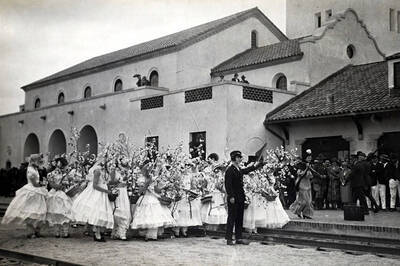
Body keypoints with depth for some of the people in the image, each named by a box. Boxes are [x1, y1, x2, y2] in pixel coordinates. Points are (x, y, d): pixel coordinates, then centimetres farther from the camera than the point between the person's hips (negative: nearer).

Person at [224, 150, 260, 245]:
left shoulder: (239, 169, 13)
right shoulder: (230, 170, -13)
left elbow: (245, 171, 37)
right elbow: (228, 184, -17)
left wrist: (255, 166, 35)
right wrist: (231, 196, -21)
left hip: (240, 198, 9)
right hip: (233, 198, -9)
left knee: (240, 218, 11)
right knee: (232, 218, -3)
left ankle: (238, 238, 17)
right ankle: (229, 239, 4)